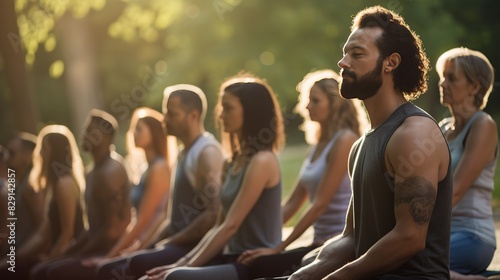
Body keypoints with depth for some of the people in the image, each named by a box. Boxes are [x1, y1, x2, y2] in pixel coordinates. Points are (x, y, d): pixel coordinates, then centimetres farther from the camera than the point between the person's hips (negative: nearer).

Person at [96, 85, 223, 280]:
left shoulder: (207, 152, -9)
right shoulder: (184, 154, 22)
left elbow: (213, 215, -19)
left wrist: (169, 242, -14)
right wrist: (151, 244, 11)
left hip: (195, 247, -10)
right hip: (178, 245, 10)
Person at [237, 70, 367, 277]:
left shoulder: (345, 140, -10)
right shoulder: (319, 145, 17)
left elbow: (320, 204, -15)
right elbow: (292, 203, 17)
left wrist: (279, 248, -14)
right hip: (322, 243, 8)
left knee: (261, 267, -23)